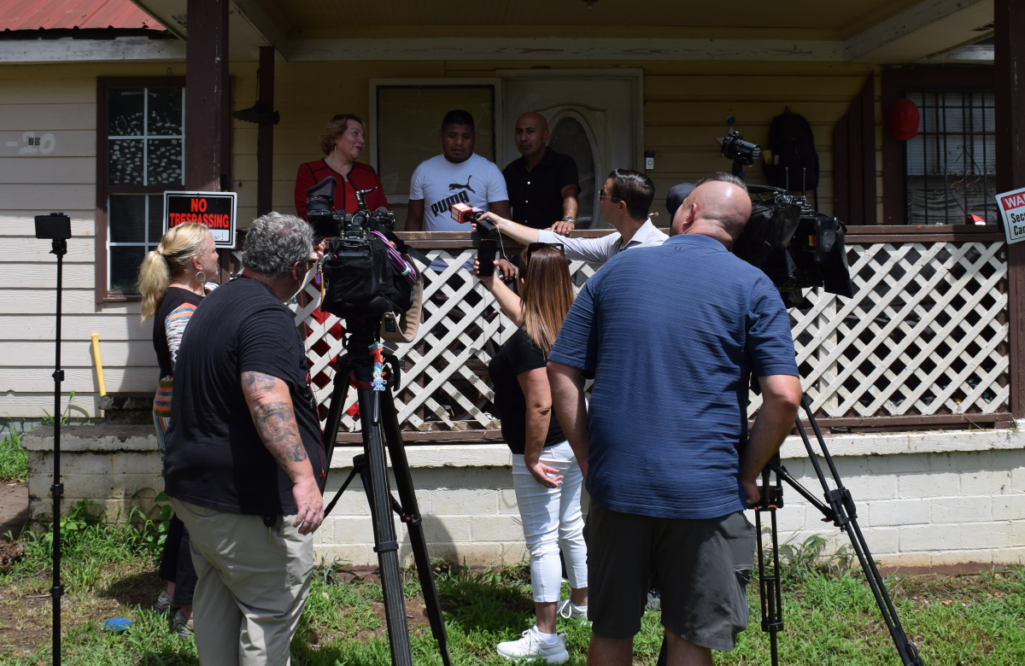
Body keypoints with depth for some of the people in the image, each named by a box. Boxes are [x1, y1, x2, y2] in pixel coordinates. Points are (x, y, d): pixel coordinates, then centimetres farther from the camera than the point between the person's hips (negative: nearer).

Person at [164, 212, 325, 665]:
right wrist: (303, 476, -41)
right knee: (272, 610, 0)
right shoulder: (268, 317, -20)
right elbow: (266, 397, -35)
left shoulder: (215, 303, 13)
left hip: (193, 488, 10)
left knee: (216, 601, 19)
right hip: (250, 504, -10)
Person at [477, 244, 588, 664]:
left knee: (542, 541, -2)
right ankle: (581, 602, 40)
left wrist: (532, 458, -18)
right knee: (571, 527, 23)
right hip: (574, 442, 9)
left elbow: (540, 405, -27)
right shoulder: (565, 324, 3)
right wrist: (489, 281, 30)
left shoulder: (527, 340, -24)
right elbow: (520, 309, 24)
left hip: (543, 451, -9)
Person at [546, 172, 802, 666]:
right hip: (707, 493, -2)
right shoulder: (752, 286, 0)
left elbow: (561, 374, 5)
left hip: (616, 484, 2)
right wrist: (748, 474, 1)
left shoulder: (615, 272, 8)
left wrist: (587, 459, 9)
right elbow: (783, 397, -11)